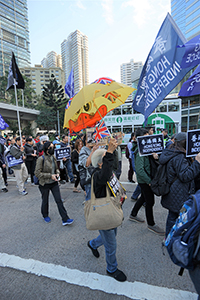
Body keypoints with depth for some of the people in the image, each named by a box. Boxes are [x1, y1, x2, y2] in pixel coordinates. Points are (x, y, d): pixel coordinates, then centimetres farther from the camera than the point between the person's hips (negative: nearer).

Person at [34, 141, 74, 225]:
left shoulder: (53, 157, 1)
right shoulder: (41, 159, -17)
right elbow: (37, 173, -18)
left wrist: (57, 173, -6)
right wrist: (50, 175, -22)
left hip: (54, 183, 4)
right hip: (44, 184, -4)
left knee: (59, 200, 4)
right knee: (45, 201, 16)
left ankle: (65, 219, 10)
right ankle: (45, 216, 44)